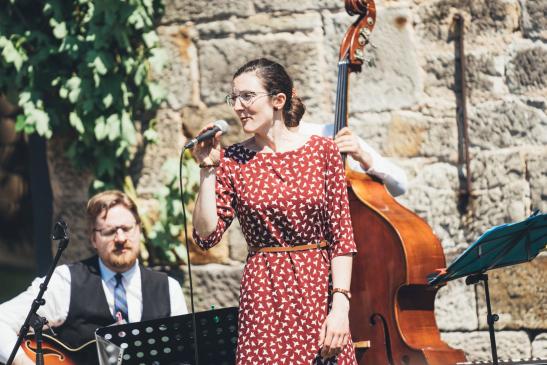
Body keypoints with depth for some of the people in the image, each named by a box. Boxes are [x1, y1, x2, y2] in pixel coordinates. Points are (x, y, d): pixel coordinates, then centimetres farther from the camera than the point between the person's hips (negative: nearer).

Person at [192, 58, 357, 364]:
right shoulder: (232, 161, 3)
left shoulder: (322, 150, 0)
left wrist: (340, 306, -11)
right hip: (264, 296, 0)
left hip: (319, 290, 0)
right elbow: (207, 235, -4)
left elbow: (342, 237, -2)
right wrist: (208, 169, -9)